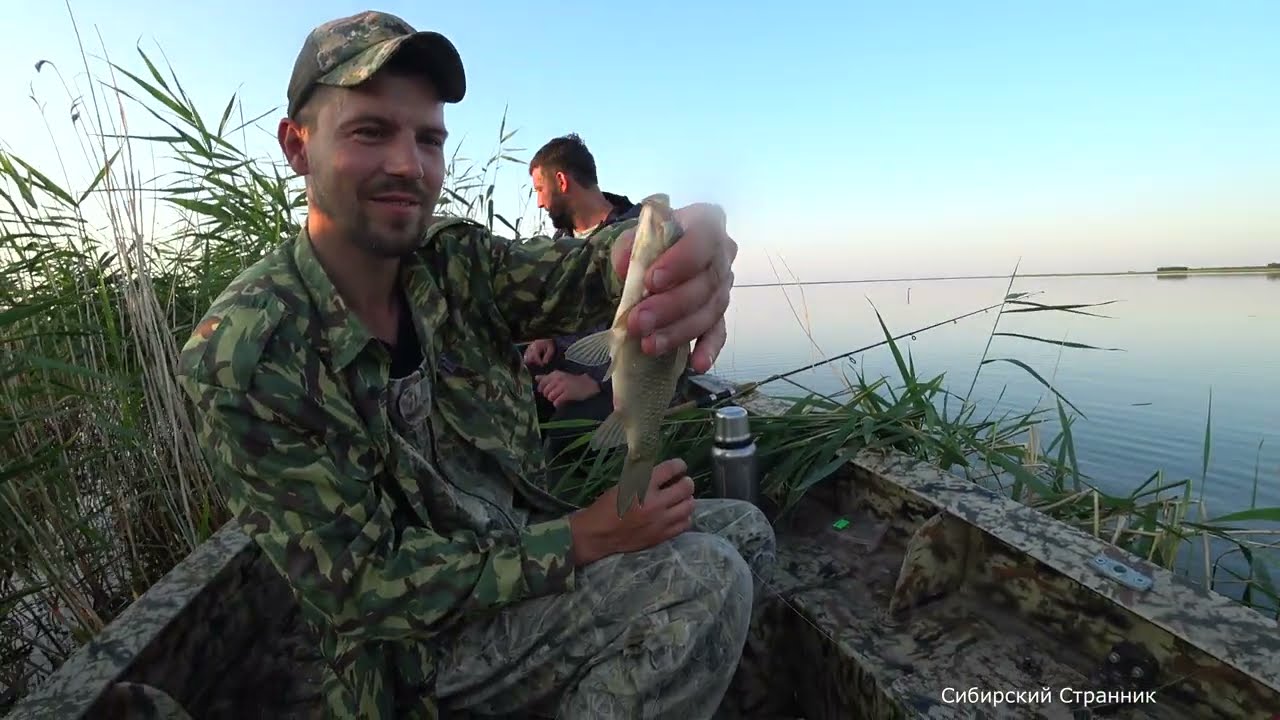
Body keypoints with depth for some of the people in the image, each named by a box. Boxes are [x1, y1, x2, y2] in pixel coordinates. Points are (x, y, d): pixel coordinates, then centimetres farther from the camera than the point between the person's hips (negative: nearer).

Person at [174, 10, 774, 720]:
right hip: (419, 643, -5)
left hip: (524, 540, 6)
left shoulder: (456, 261, -7)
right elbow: (362, 585, -21)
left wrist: (679, 246, -49)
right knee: (702, 579, -24)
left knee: (743, 530, 7)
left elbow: (573, 270, -26)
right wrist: (579, 541, -27)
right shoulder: (238, 360, -22)